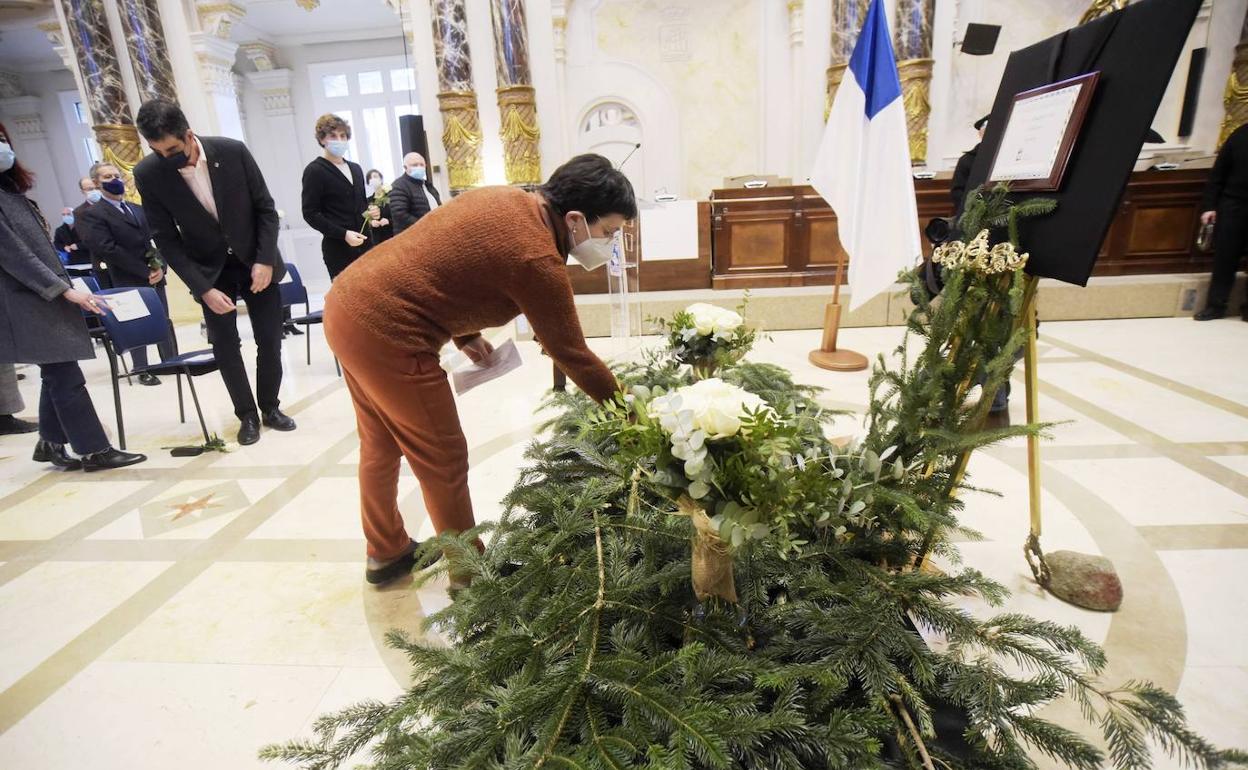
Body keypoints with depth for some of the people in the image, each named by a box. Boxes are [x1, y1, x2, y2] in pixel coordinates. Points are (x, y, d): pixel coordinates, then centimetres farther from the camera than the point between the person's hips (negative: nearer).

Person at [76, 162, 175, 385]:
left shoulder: (140, 210, 16)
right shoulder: (93, 214, -3)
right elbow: (107, 250, -13)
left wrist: (160, 267, -7)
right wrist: (145, 271, -16)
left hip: (155, 277, 5)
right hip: (128, 282, -5)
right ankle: (142, 371, 11)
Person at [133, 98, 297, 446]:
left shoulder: (233, 151, -16)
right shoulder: (148, 173, -14)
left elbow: (266, 207, -7)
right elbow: (165, 238, -9)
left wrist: (265, 259, -15)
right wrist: (203, 288, -16)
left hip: (256, 261, 0)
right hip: (210, 270, 0)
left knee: (270, 341, 2)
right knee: (225, 346, -2)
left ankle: (270, 408, 19)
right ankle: (247, 415, 14)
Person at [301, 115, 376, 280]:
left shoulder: (355, 169, 17)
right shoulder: (314, 171, -4)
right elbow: (310, 214, -9)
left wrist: (371, 211, 3)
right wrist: (343, 234, -21)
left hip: (363, 244, 6)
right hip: (338, 248, -6)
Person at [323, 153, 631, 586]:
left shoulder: (503, 198, 7)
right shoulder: (537, 258, -19)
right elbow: (572, 355, -12)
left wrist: (463, 334, 11)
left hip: (348, 302, 10)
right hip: (385, 334, -10)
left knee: (380, 446, 22)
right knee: (444, 461, 5)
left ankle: (386, 552, 41)